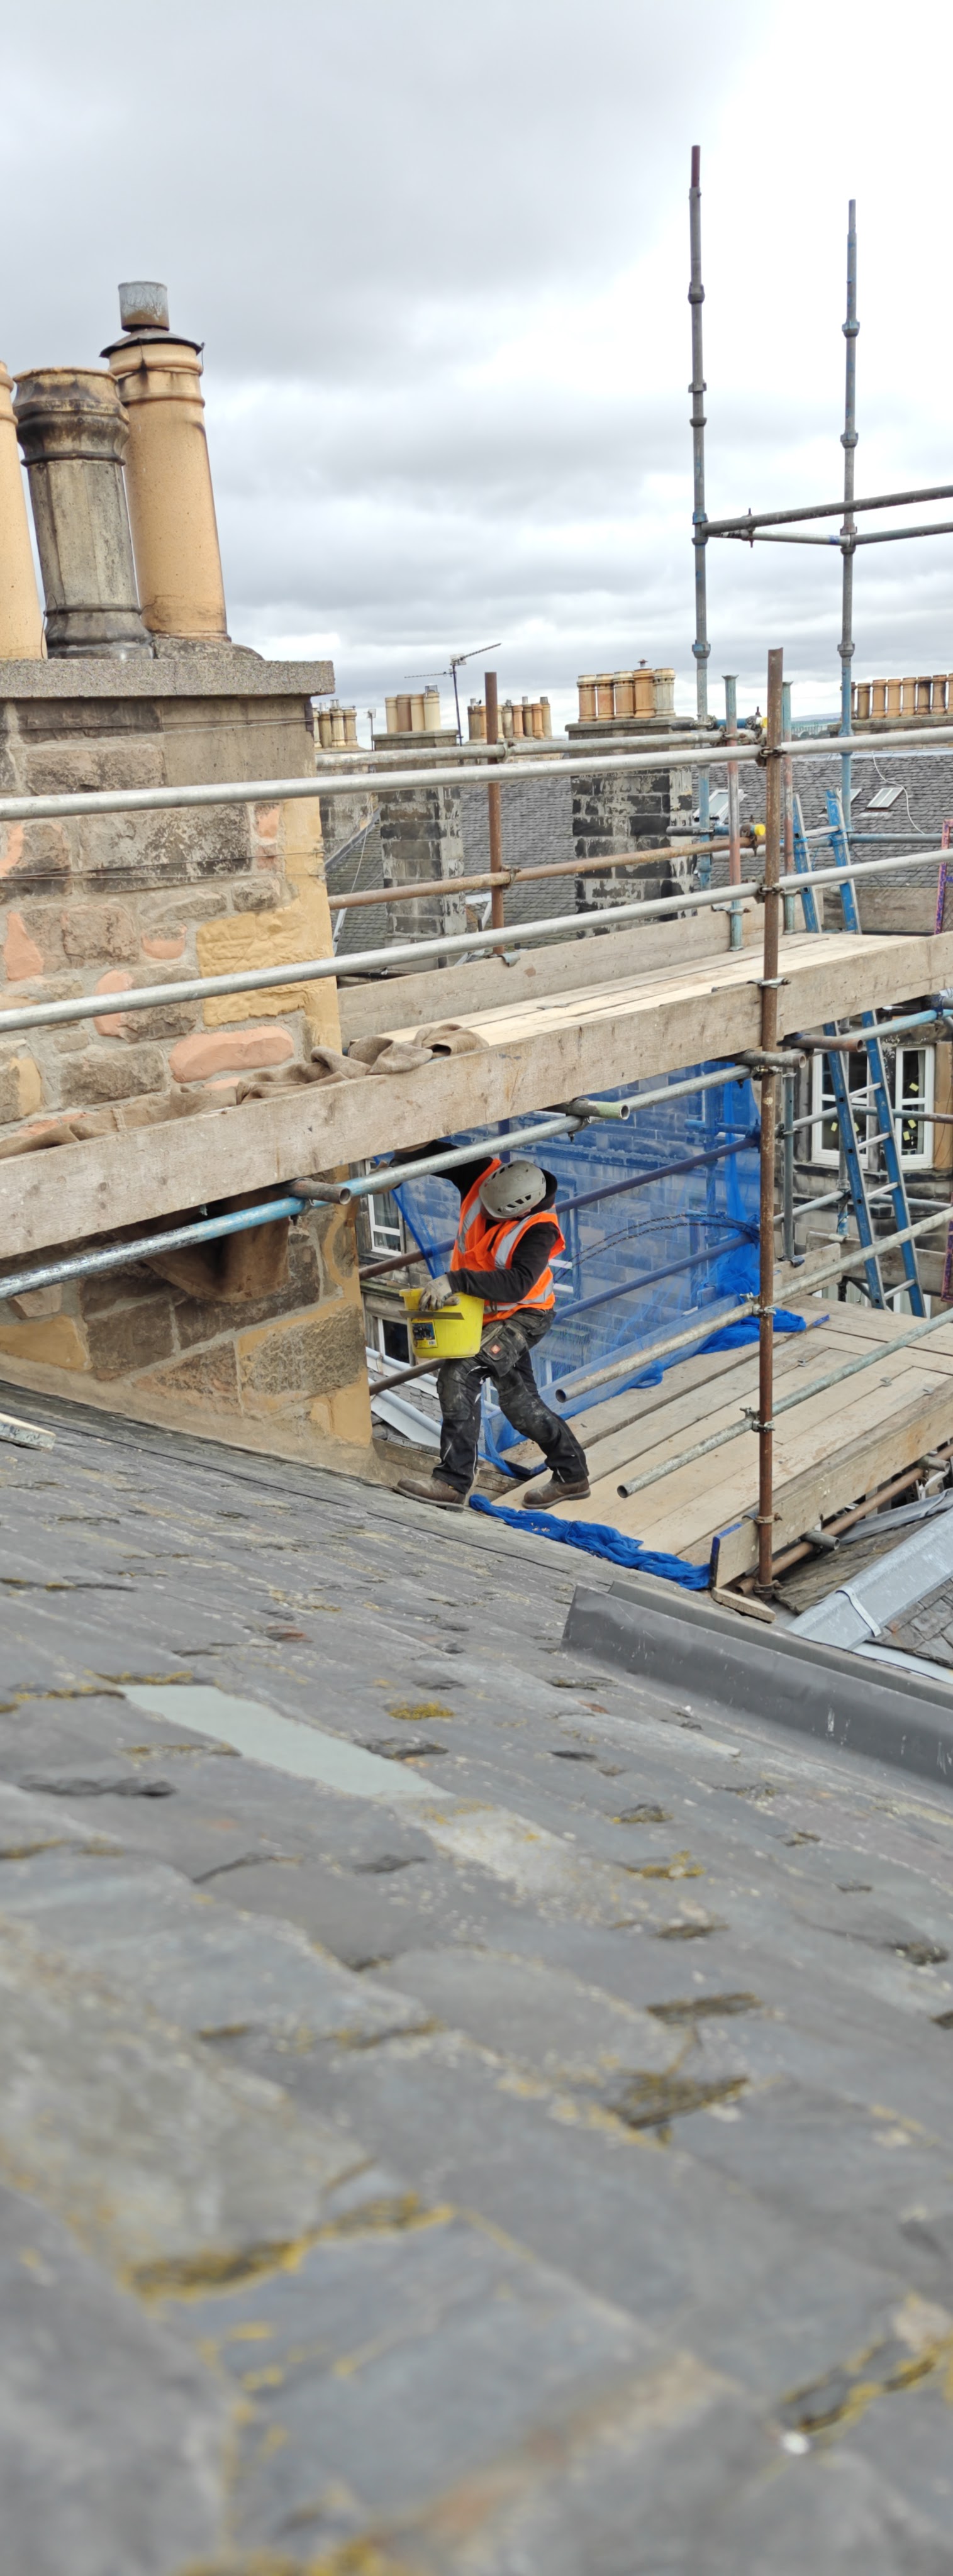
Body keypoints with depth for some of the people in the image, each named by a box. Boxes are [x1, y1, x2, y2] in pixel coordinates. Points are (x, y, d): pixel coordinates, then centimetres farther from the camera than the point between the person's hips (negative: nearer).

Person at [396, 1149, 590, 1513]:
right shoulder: (483, 1175, -11)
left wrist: (455, 1281, -46)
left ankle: (453, 1483, -23)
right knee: (519, 1404, 17)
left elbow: (517, 1284, -39)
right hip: (486, 1315, 8)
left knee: (459, 1375, -26)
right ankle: (572, 1475, 35)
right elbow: (435, 1153, -6)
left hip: (521, 1318, -8)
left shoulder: (539, 1230, -27)